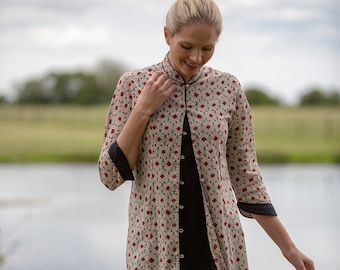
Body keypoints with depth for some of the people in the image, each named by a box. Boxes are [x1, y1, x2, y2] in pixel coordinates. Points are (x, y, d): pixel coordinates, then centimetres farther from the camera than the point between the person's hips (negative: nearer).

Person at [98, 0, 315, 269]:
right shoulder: (134, 84, -4)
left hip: (220, 246, 2)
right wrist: (142, 111, -14)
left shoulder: (228, 88, 0)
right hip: (155, 247, -1)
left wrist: (288, 247, 5)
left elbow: (246, 176, 6)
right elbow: (111, 175, -4)